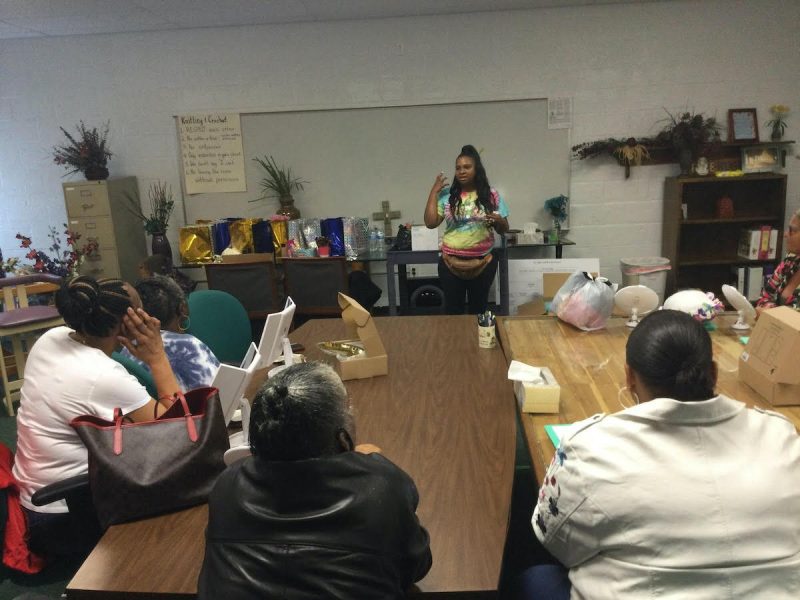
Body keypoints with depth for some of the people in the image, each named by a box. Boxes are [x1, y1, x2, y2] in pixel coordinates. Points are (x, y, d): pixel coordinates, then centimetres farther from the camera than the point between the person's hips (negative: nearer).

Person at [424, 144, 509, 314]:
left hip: (483, 263, 0)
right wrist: (433, 192, -6)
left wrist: (498, 220, -19)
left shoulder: (491, 195, 0)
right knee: (452, 309, 10)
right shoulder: (447, 195, -1)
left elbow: (504, 230, 4)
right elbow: (430, 223, -7)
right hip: (451, 263, 0)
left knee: (478, 308, 14)